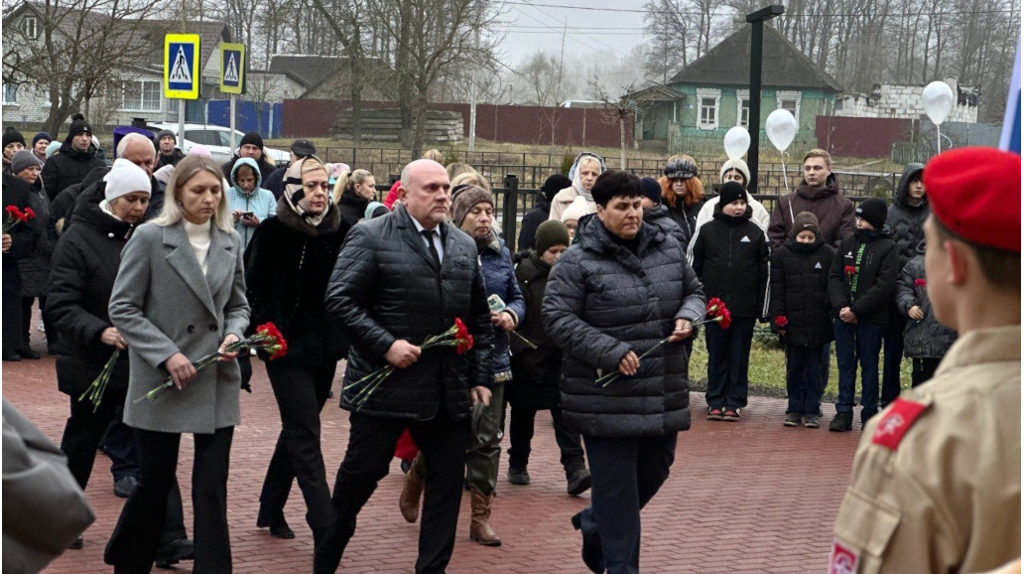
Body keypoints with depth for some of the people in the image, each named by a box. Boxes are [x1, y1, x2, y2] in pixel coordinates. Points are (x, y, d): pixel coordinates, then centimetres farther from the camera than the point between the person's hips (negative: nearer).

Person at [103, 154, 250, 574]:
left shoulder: (230, 242, 7)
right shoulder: (150, 238, -6)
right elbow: (121, 308, -7)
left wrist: (234, 334, -5)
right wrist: (167, 355, -15)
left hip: (217, 383, 3)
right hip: (162, 380, -3)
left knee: (212, 489, 2)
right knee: (154, 487, 7)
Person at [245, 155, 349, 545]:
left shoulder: (340, 232, 4)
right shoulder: (274, 232, -8)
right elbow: (253, 286, -5)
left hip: (325, 348, 5)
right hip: (287, 348, -5)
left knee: (298, 430, 16)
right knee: (305, 434, -7)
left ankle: (271, 509, 32)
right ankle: (325, 530, -9)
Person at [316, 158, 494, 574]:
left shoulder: (465, 246, 13)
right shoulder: (371, 236, -6)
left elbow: (480, 318, 18)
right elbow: (339, 301, -11)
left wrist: (480, 376, 11)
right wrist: (385, 345, -18)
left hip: (449, 393, 5)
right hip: (385, 384, -5)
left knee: (448, 480, 6)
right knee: (360, 476, 5)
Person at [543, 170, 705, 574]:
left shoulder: (668, 249, 8)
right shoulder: (577, 262, -9)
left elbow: (694, 292, 21)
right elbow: (557, 318, -13)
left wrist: (687, 316, -3)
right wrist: (610, 351, -19)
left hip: (664, 394, 6)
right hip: (607, 399, -6)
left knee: (655, 471, 16)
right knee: (616, 487, -1)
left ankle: (593, 524, 40)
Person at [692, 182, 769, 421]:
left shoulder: (755, 233, 5)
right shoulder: (708, 231, 5)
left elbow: (763, 272, 5)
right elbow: (696, 266, 7)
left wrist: (761, 305, 0)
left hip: (745, 307, 0)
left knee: (739, 356, 3)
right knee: (716, 355, 5)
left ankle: (734, 402, 9)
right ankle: (715, 401, 12)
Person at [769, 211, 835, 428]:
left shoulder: (827, 254, 1)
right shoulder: (781, 254, 2)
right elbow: (777, 290, 2)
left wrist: (835, 315, -1)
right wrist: (777, 319, -4)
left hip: (818, 324, -1)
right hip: (792, 322, 1)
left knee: (814, 368, 5)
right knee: (794, 368, 8)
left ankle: (812, 410, 11)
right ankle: (795, 409, 16)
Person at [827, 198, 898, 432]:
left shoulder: (887, 247, -4)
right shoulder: (848, 243, 11)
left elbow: (884, 285, -12)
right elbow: (834, 276, 7)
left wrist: (857, 309, -15)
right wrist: (841, 306, -9)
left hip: (871, 318, -4)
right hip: (844, 316, 4)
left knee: (869, 365, 3)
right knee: (845, 365, 6)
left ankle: (870, 413, 11)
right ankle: (844, 412, 10)